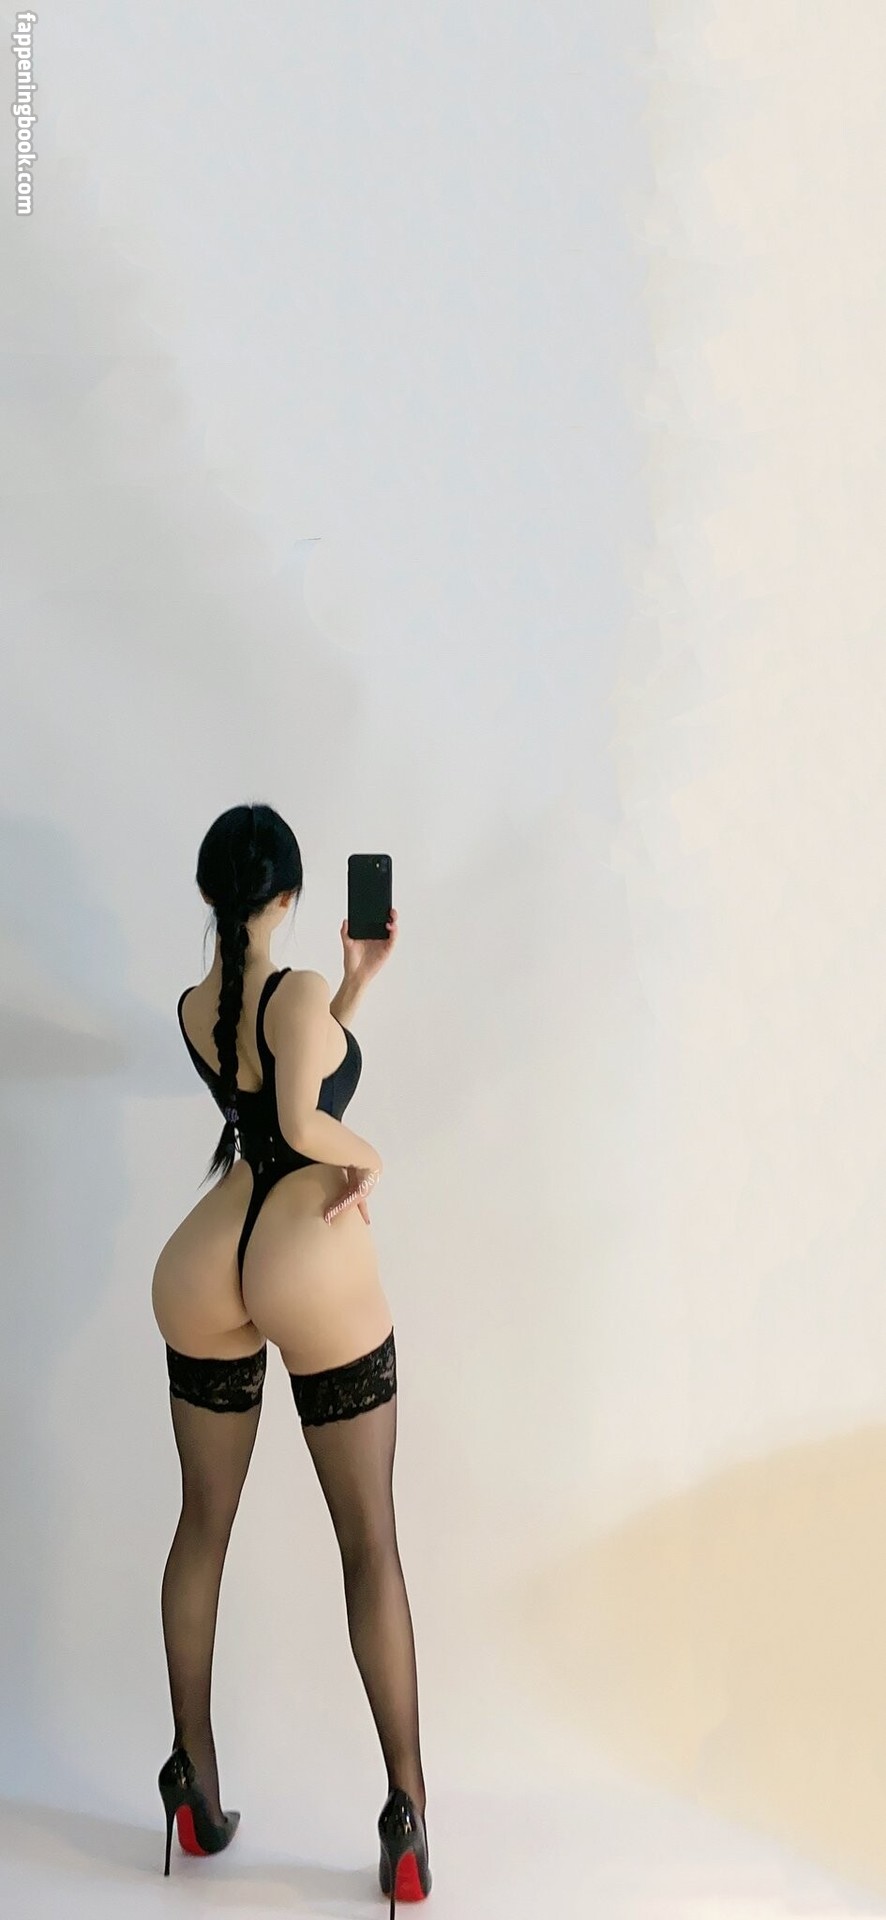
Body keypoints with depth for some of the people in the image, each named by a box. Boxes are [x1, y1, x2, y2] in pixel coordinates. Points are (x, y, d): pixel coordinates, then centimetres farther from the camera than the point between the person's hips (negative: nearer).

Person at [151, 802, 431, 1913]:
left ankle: (194, 1784, 23)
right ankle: (406, 1808, 8)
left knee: (204, 1527, 16)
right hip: (315, 1277, -6)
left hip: (205, 1271, 6)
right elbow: (305, 1122, -20)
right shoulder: (297, 993, -10)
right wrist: (369, 1158, -2)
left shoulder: (192, 1010, 10)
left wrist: (359, 980, 24)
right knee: (370, 1543, 4)